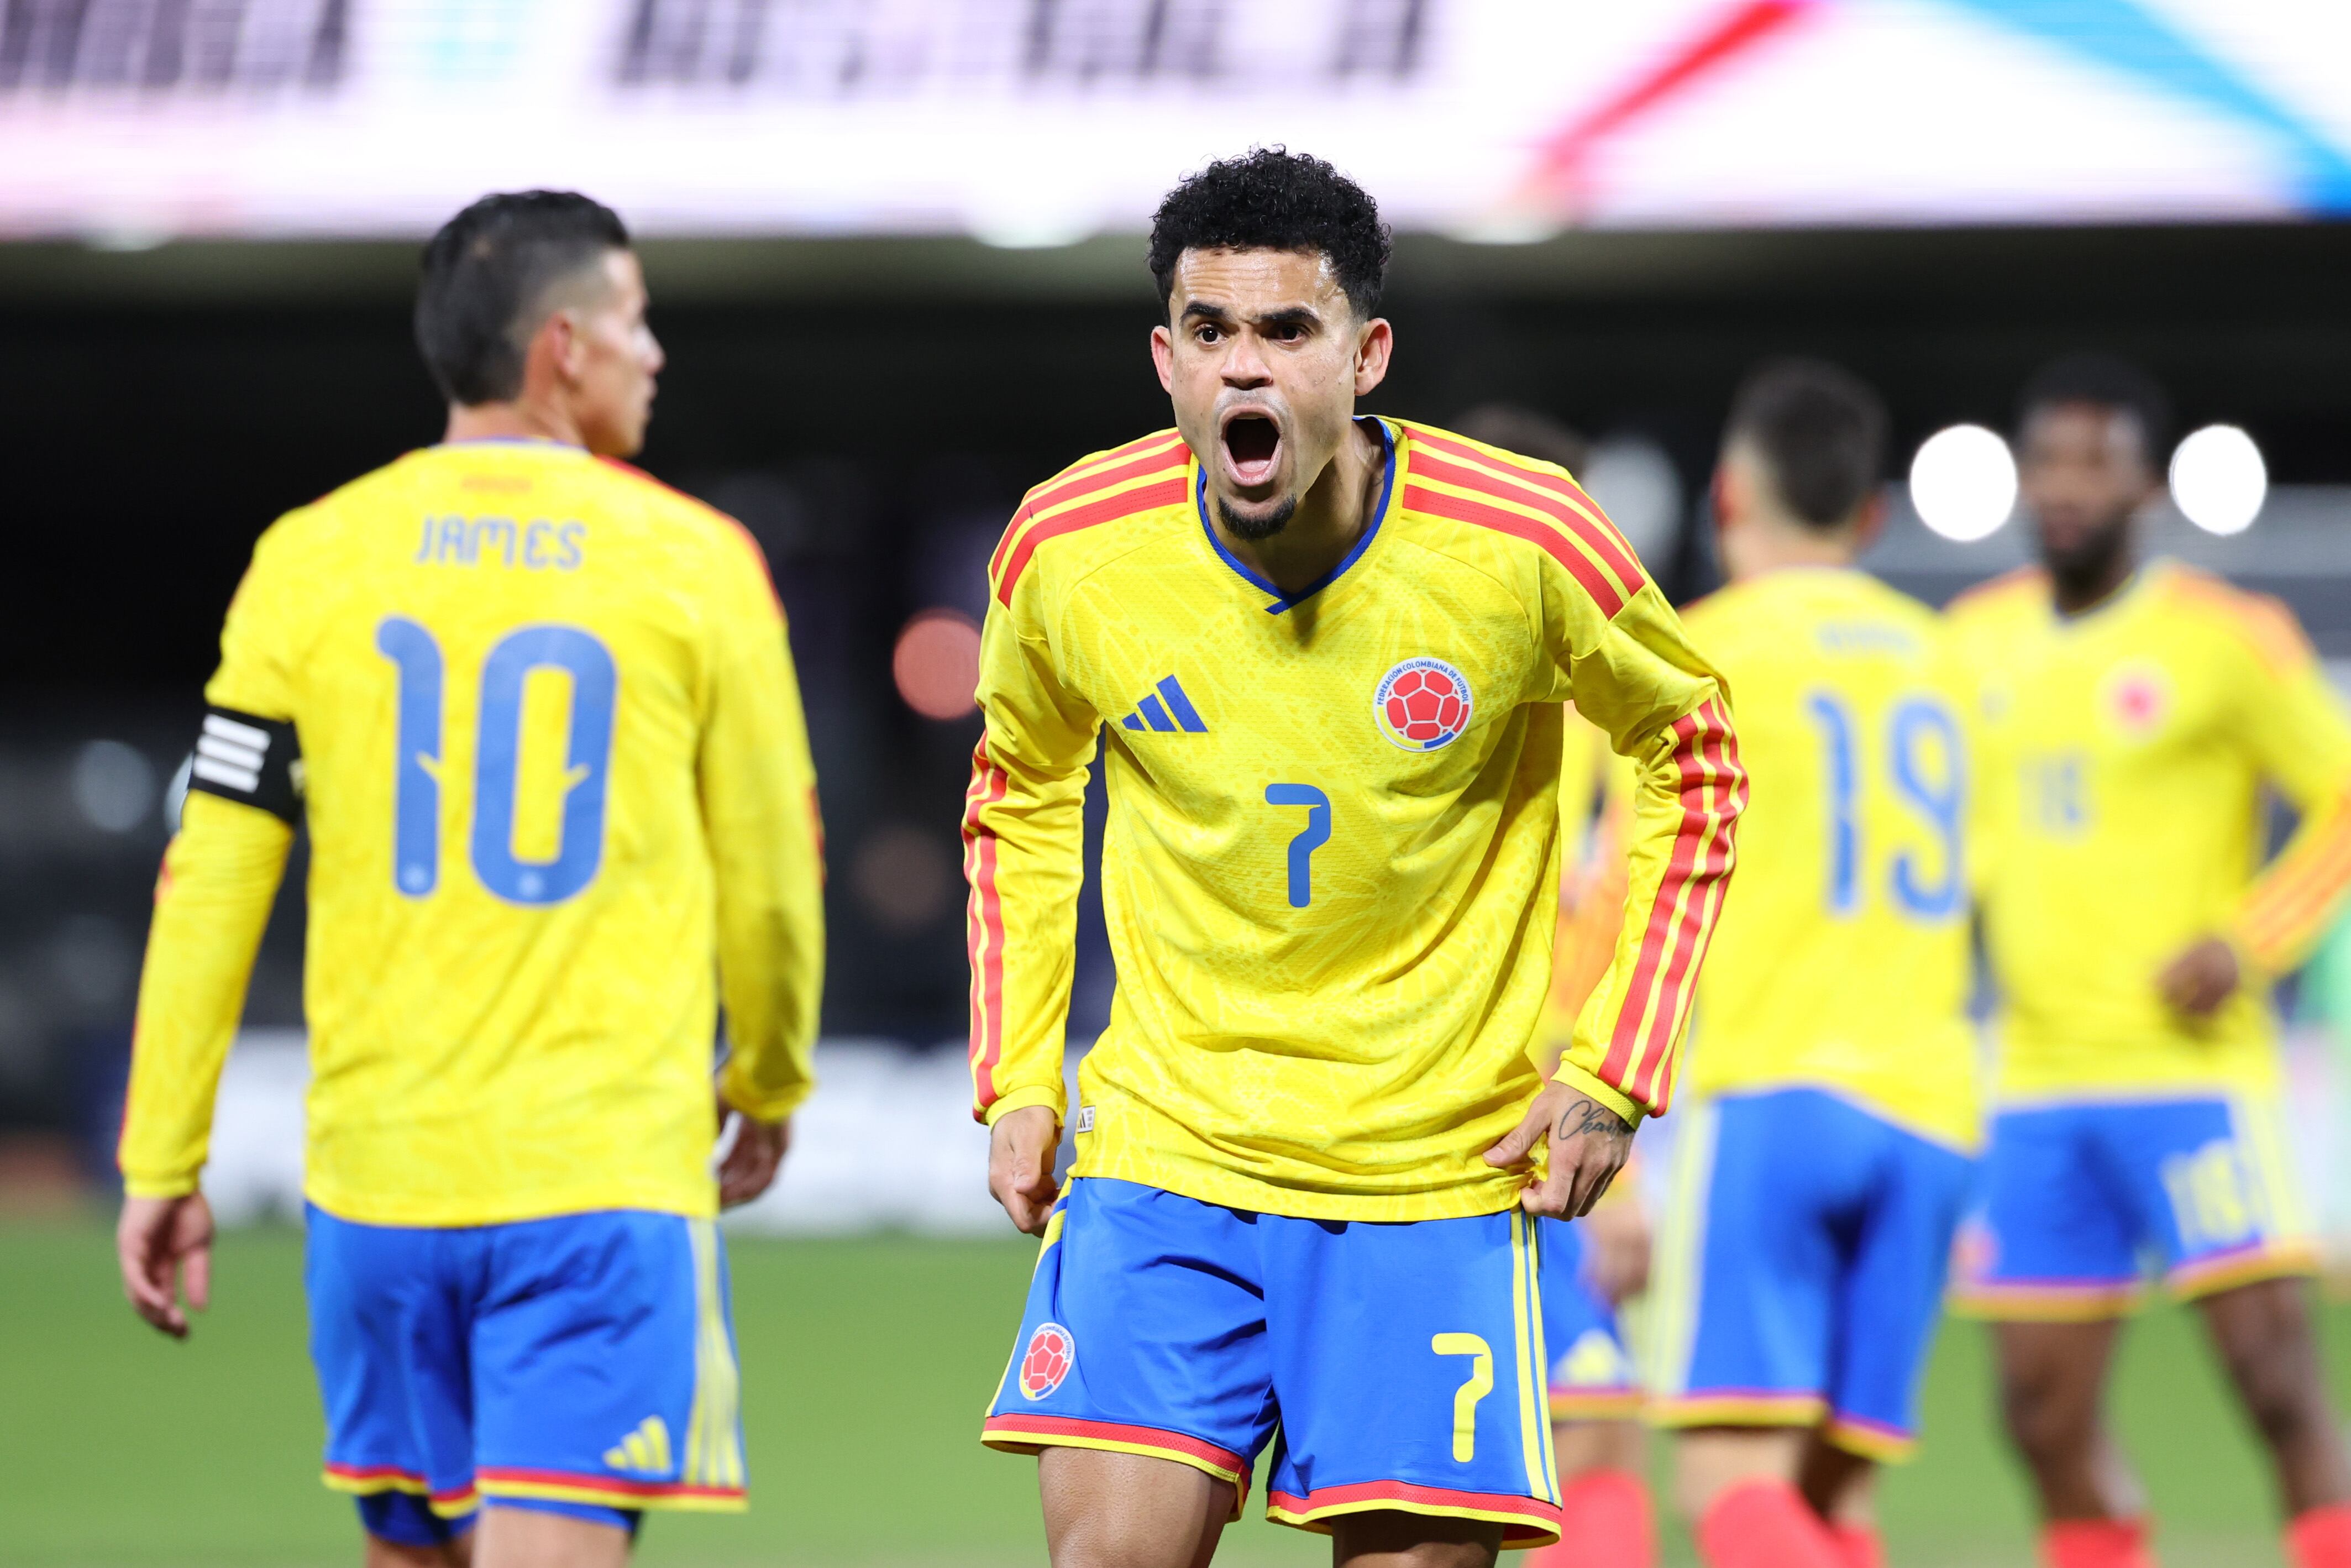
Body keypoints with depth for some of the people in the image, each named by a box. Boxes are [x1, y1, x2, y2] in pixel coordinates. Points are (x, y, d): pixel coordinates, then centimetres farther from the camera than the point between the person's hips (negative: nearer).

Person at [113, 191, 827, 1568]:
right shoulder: (695, 561, 0)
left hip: (378, 1174, 3)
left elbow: (210, 885, 3)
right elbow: (769, 871, 7)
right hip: (606, 1175, -3)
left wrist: (164, 1162, 9)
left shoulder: (311, 560, 4)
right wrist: (771, 1086, 25)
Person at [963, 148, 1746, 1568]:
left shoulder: (1523, 543, -14)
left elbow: (1693, 759, 4)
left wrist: (1616, 1071, -1)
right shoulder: (1068, 548, -8)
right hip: (1164, 1150, 1)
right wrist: (1015, 1079, 7)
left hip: (1442, 1172, -1)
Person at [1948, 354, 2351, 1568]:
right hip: (2038, 1085, 6)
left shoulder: (2225, 639, -6)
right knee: (2044, 1412, 5)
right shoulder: (1977, 640, 11)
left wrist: (2250, 946, -14)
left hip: (2190, 1069, -6)